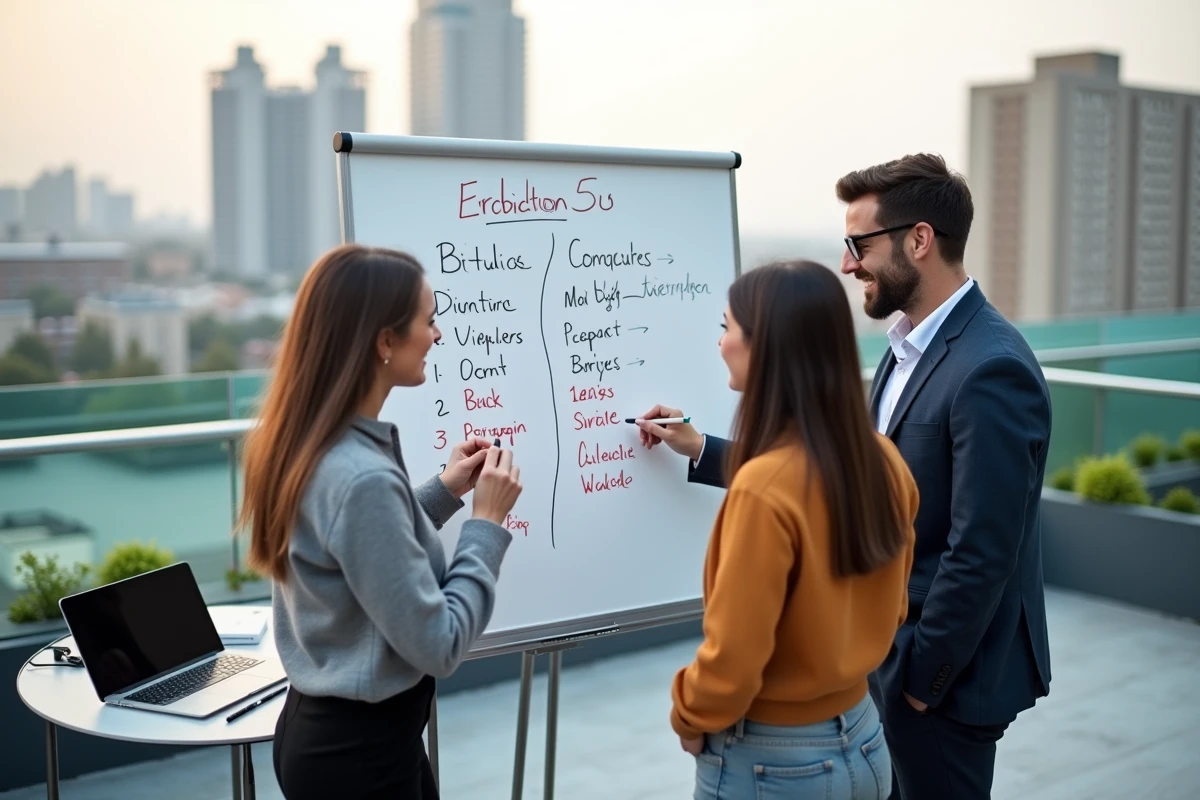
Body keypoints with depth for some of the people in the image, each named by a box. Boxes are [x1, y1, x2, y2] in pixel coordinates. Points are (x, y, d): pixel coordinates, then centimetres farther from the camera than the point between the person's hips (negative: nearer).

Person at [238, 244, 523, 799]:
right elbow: (437, 646, -23)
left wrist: (444, 491, 8)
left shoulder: (301, 441, -1)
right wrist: (487, 523, -14)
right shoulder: (361, 477, -29)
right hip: (361, 751, -9)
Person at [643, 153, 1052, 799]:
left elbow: (981, 555, -24)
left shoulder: (991, 369, -24)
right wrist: (702, 451, 8)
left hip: (946, 674, -9)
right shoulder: (907, 348, 7)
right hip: (888, 650, 9)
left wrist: (921, 678, -16)